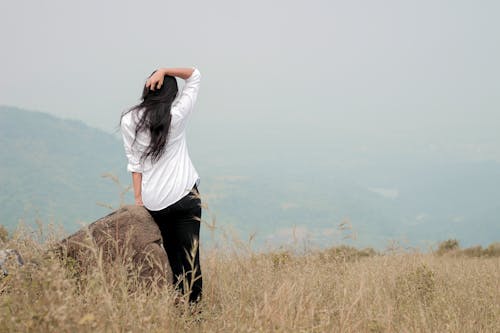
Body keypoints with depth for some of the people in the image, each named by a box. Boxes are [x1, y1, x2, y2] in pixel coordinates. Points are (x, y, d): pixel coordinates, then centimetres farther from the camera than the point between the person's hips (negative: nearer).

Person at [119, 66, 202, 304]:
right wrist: (164, 71, -7)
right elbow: (194, 75, 7)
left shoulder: (129, 120, 0)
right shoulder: (177, 115, -3)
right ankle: (192, 303, -5)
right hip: (184, 195, -2)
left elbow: (134, 161, -1)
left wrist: (138, 198, 2)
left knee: (172, 255, 12)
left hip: (153, 201, 2)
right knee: (189, 256, -1)